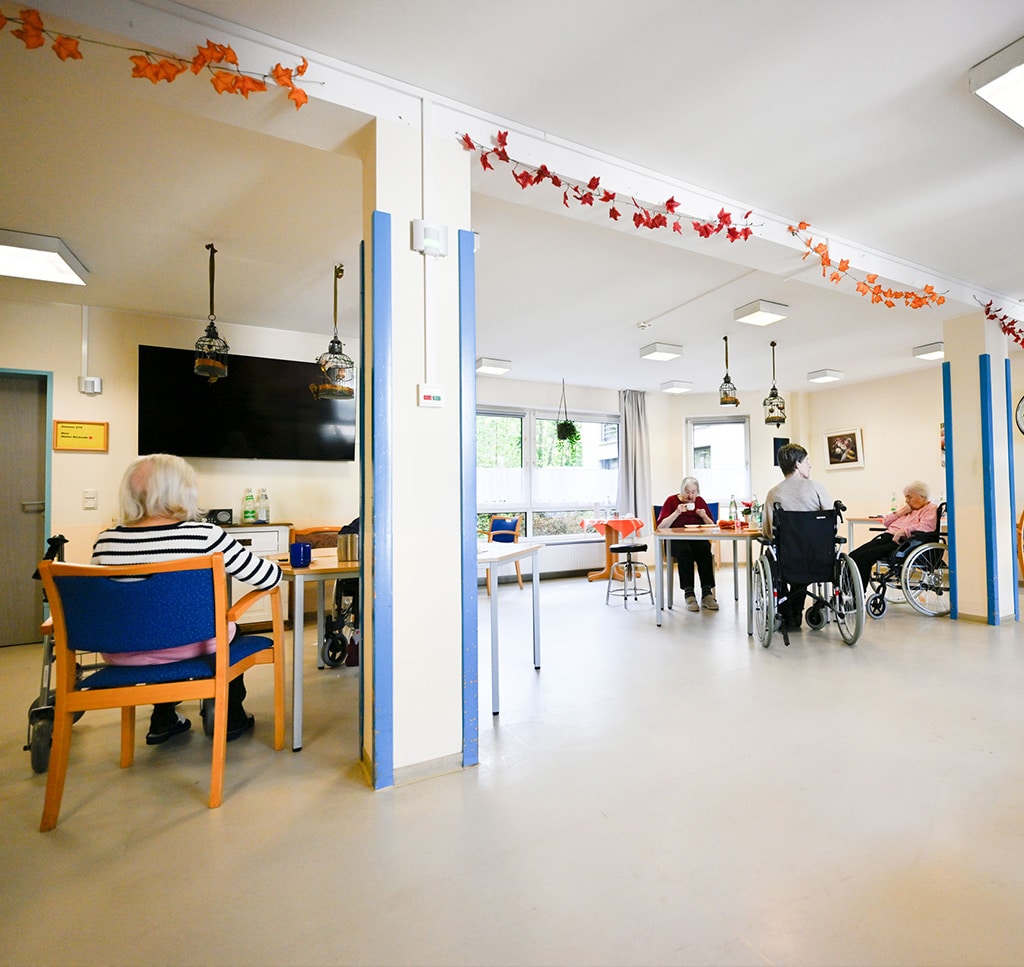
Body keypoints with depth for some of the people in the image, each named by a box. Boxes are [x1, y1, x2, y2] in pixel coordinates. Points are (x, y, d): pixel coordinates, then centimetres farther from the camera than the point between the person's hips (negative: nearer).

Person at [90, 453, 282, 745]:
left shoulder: (105, 541, -6)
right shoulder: (204, 536, -19)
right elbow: (269, 577, -15)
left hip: (121, 654, 4)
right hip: (189, 646, -4)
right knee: (230, 628, 28)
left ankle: (163, 719, 39)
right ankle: (230, 718, 39)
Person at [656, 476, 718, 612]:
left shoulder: (700, 501, 17)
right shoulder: (671, 500, 8)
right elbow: (661, 526, -1)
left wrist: (704, 516, -3)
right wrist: (677, 512, -12)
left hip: (698, 538, 2)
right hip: (676, 539, -2)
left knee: (704, 550, -32)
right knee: (685, 551, -36)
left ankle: (707, 594, -31)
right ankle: (689, 594, -33)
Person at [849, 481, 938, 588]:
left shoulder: (930, 509, 6)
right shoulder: (908, 508, 31)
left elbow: (925, 527, -15)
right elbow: (885, 522, 30)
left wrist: (902, 531, -22)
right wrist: (898, 513, 13)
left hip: (901, 542, -8)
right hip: (887, 537, 8)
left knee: (863, 557, -28)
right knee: (853, 555, -14)